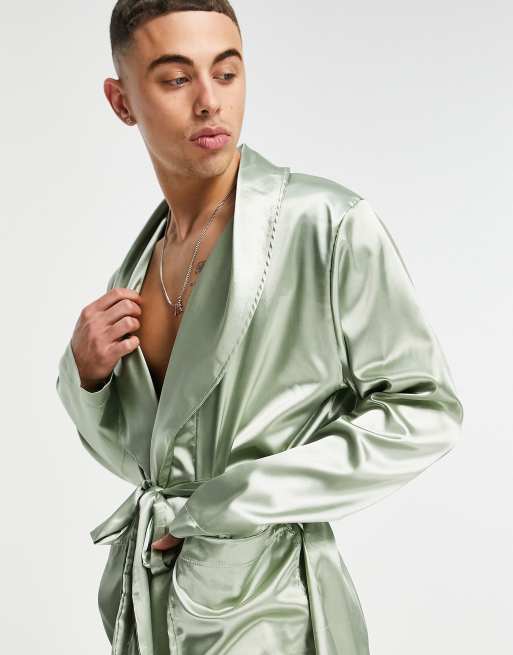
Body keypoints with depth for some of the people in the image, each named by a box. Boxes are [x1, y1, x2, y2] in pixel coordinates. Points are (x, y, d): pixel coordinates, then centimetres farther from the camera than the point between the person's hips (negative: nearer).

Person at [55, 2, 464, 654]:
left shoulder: (329, 224, -15)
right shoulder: (141, 258, 5)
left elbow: (425, 411, -14)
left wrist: (232, 502, -16)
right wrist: (85, 375, -8)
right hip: (142, 599, 6)